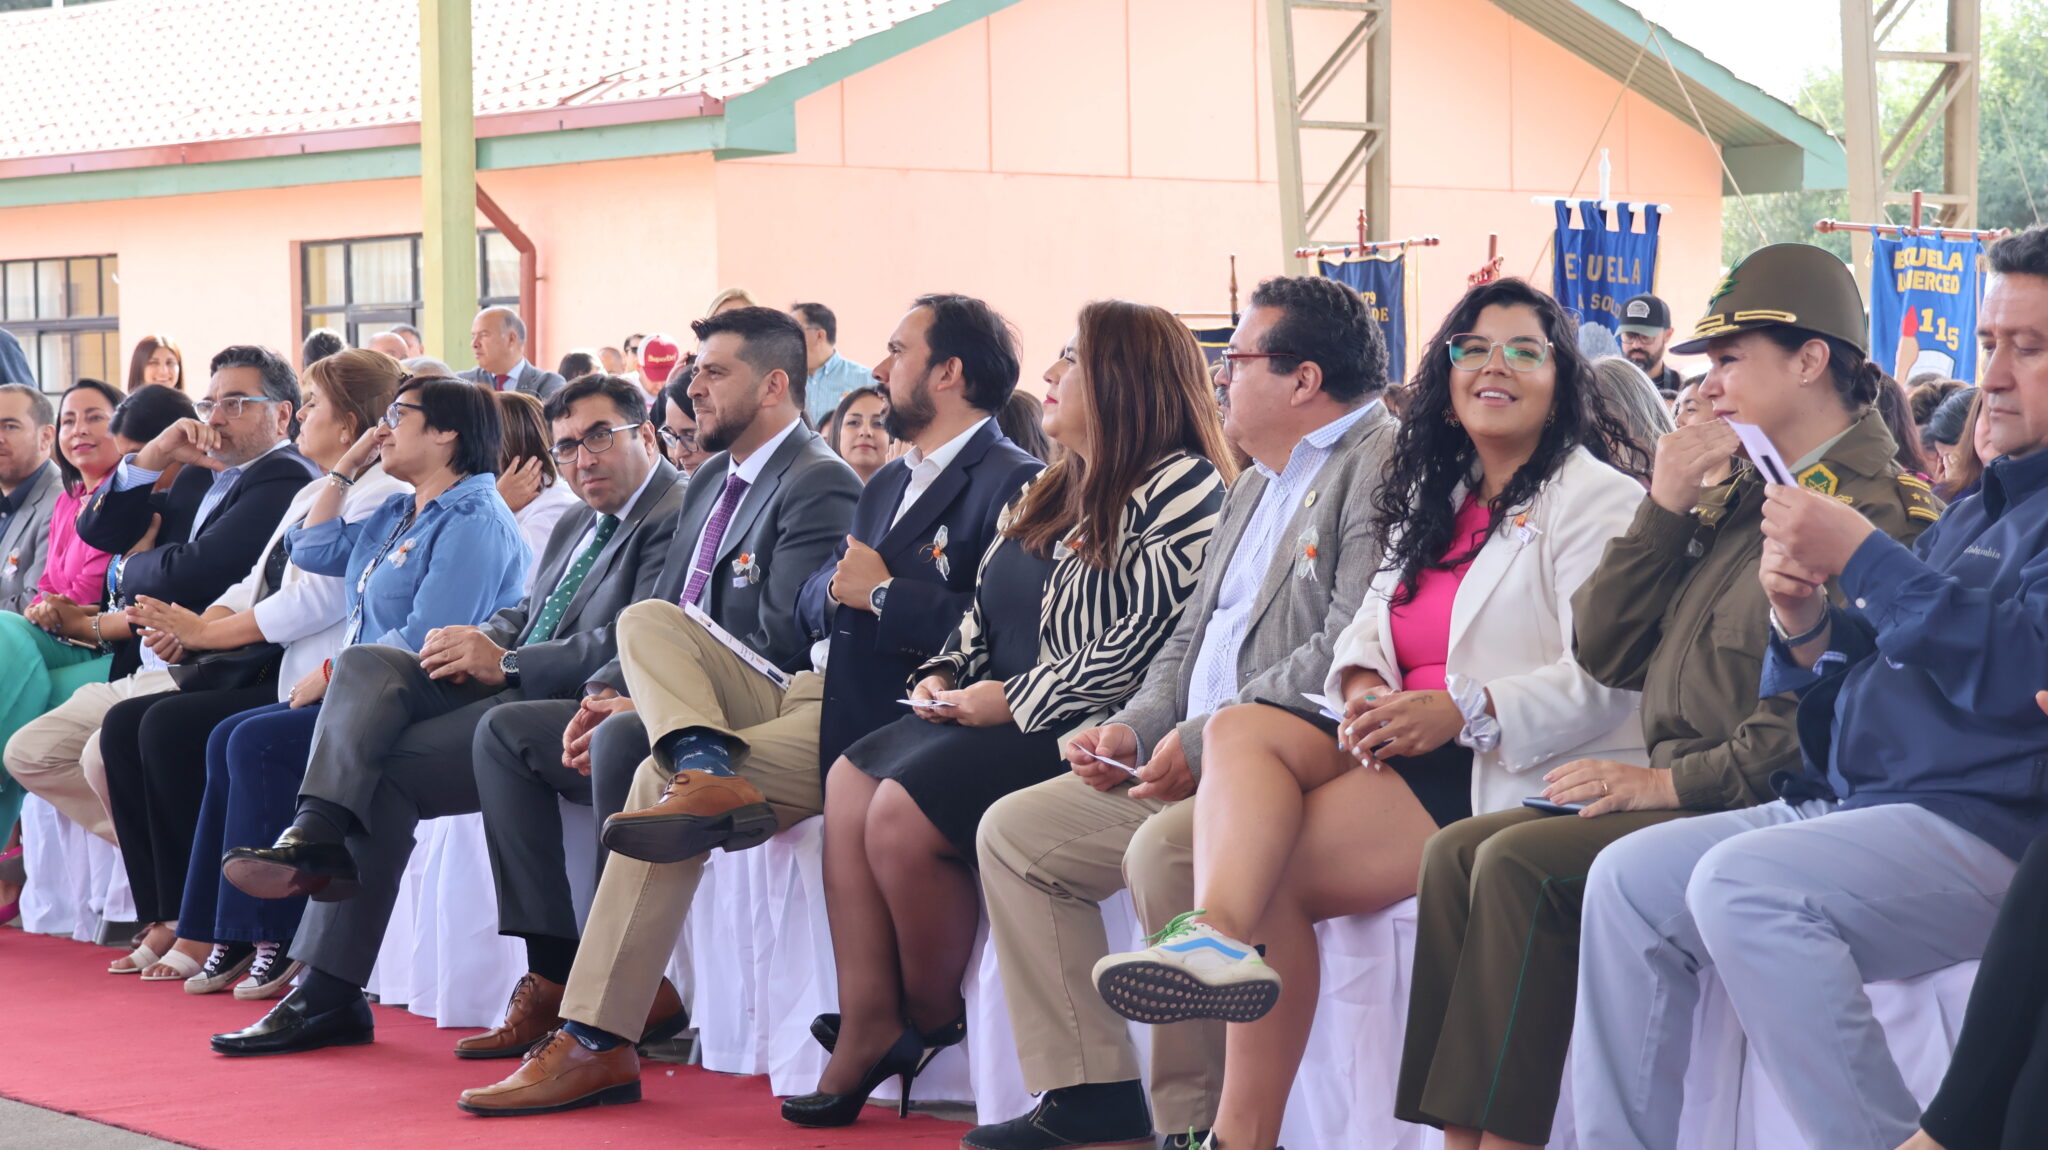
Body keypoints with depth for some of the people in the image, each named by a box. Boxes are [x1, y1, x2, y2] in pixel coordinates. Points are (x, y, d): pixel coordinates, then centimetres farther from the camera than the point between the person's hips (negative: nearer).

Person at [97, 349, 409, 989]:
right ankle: (167, 918, -5)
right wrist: (188, 631, 1)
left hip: (311, 680, -10)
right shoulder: (312, 496, 23)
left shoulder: (379, 495, -10)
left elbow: (317, 598, -19)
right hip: (263, 671, 10)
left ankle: (209, 931, -13)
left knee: (172, 727, -23)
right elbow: (258, 585, 21)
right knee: (125, 724, -5)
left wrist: (205, 631, -13)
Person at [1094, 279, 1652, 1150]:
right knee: (1242, 730, -21)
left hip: (1523, 772, -8)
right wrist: (1365, 690, -8)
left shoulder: (1596, 500, -2)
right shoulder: (1435, 501, 25)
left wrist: (1459, 710, -25)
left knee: (1274, 863, -22)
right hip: (1406, 743, 8)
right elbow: (1371, 627, 17)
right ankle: (1219, 934, -42)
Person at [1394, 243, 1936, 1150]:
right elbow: (1603, 653, 13)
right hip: (1677, 793, 9)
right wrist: (1664, 507, 2)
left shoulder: (1877, 513, -10)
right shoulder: (1738, 499, 18)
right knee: (1456, 852, -8)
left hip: (1765, 808, -9)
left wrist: (1671, 782, -16)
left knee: (1521, 864, -24)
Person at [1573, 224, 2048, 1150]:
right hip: (1852, 805, 9)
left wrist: (1860, 555, -17)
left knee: (1739, 882, -29)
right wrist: (1806, 626, 1)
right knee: (1630, 879, -1)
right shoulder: (1970, 515, 24)